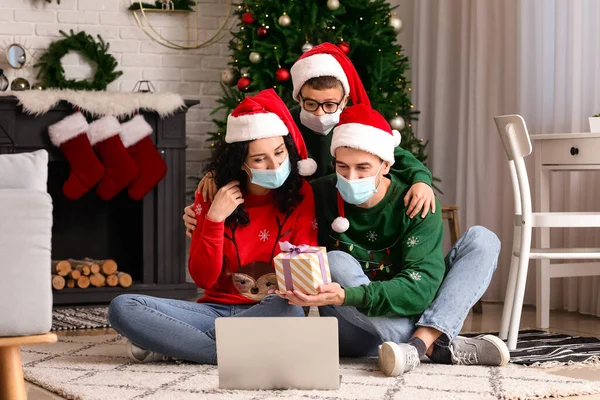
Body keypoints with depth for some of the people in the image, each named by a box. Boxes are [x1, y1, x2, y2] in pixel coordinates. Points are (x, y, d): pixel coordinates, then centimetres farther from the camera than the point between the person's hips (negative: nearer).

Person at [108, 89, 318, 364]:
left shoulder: (301, 195, -2)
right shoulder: (212, 197, 1)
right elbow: (203, 279, -3)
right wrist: (214, 220, -14)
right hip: (216, 308, 1)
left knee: (288, 311, -40)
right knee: (123, 308, -19)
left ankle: (172, 343, -23)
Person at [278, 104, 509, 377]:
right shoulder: (320, 197, -7)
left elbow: (421, 285, -25)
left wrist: (348, 297, -38)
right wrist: (298, 289, -29)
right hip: (354, 332, 0)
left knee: (482, 239, -13)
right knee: (337, 263, -29)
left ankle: (420, 343, -35)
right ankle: (439, 346, -36)